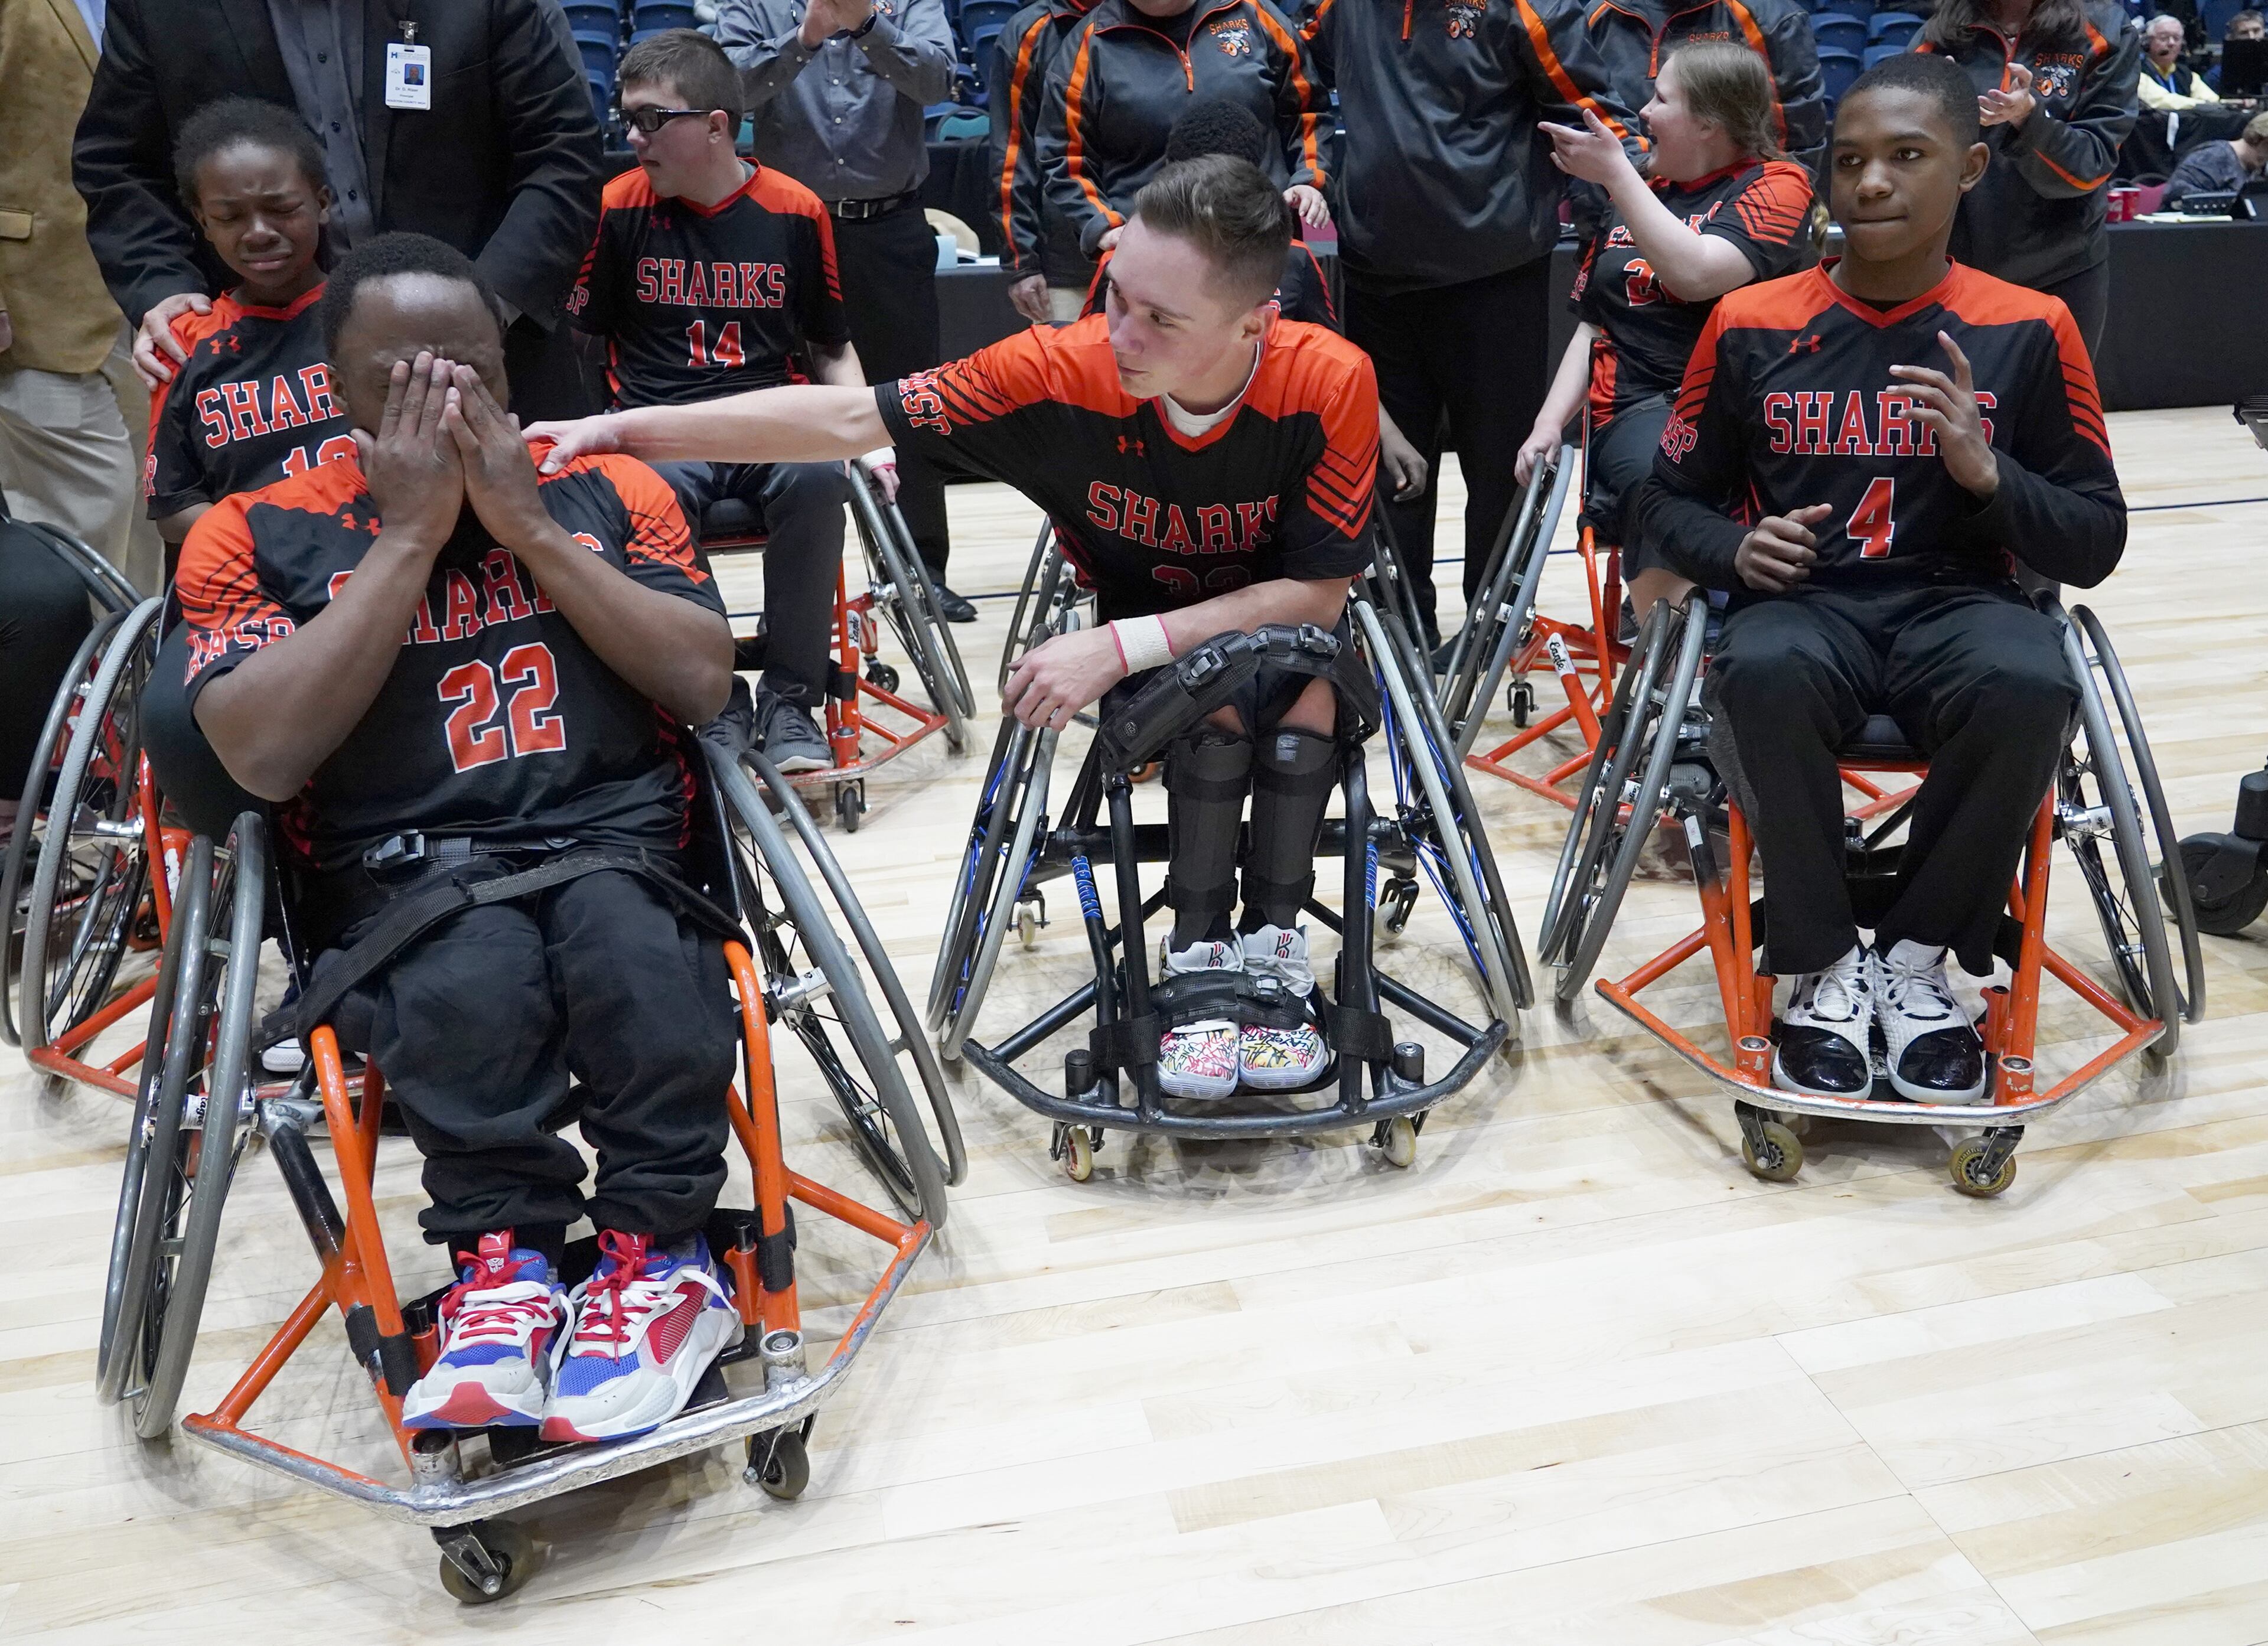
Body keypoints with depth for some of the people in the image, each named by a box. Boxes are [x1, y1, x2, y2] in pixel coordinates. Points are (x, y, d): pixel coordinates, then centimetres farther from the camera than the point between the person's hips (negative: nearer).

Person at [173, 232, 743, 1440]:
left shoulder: (606, 491, 13)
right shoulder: (255, 536, 9)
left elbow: (704, 683, 1)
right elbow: (265, 756, -8)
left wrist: (528, 527, -5)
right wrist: (412, 535, -6)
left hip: (615, 836, 1)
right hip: (400, 873, -1)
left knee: (630, 949, -33)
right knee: (470, 977, -35)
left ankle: (657, 1262, -18)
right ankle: (506, 1269, -17)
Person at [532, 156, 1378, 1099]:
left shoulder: (1330, 384, -27)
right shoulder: (1061, 369, -25)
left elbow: (1319, 594, -23)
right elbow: (848, 422, -21)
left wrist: (1120, 647, -32)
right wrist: (621, 432, -26)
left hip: (1286, 634, 0)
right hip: (1153, 654, 0)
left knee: (1300, 668, -34)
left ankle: (1272, 946, -17)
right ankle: (1199, 956, -17)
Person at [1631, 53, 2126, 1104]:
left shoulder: (2027, 329, 3)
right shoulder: (1752, 324, 4)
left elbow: (2096, 546, 4)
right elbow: (1668, 500, 11)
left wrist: (1988, 474, -15)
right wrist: (1737, 549, -11)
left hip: (1958, 606, 1)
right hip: (1801, 604, 0)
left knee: (2029, 686, -34)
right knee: (1765, 672, -36)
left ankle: (1916, 958, -9)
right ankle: (1825, 968, -14)